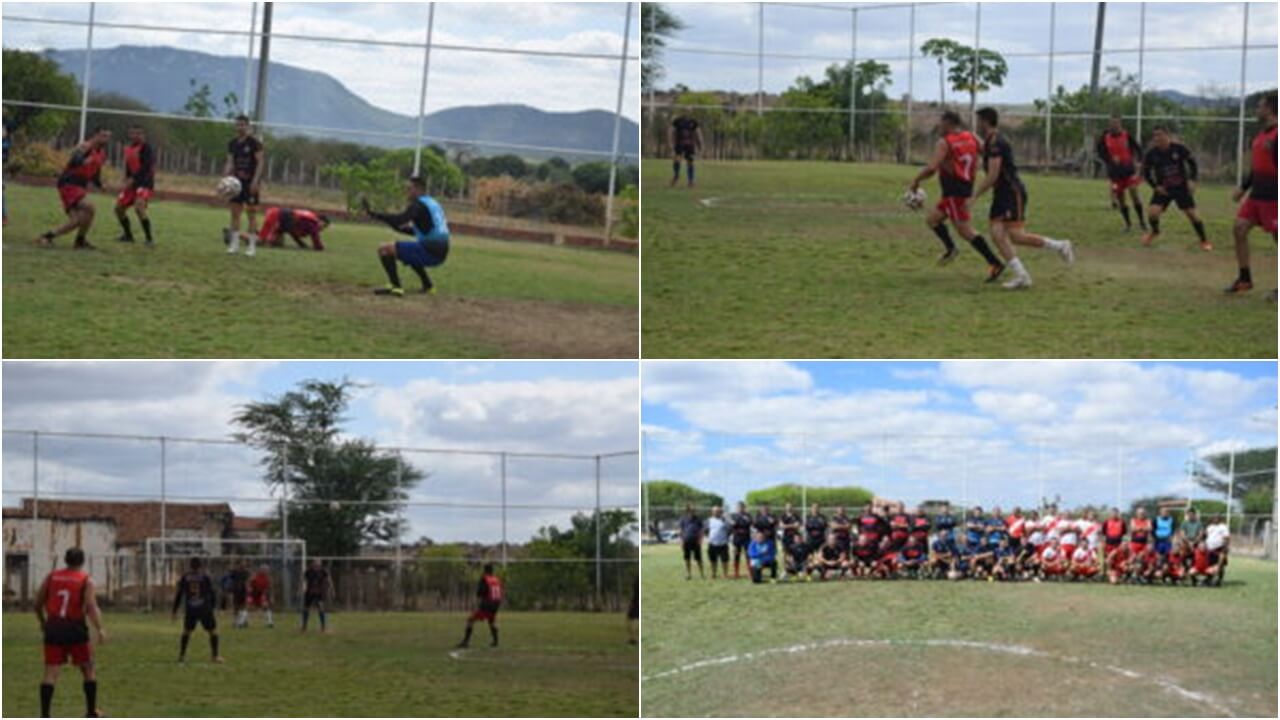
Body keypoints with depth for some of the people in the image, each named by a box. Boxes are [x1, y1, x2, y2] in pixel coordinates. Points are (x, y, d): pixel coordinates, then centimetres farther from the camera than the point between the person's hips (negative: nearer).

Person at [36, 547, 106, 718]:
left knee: (51, 672, 0)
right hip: (75, 628, -2)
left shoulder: (51, 577, 9)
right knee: (88, 670, 13)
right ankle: (91, 712, 17)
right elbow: (91, 607, -15)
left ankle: (44, 714, -10)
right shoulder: (86, 580, -1)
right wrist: (100, 629, -18)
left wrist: (42, 622, 27)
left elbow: (38, 603, 11)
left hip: (53, 627, 2)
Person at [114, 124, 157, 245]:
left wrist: (132, 179, -27)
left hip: (145, 183, -9)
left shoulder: (146, 148, -14)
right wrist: (127, 180, 7)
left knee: (139, 207, -28)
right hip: (132, 183, 9)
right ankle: (128, 235, 28)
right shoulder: (128, 149, 10)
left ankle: (149, 239, -20)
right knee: (119, 208, 9)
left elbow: (146, 167, -23)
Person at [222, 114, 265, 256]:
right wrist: (225, 177, -3)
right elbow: (230, 162, 12)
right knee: (235, 212, 4)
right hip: (237, 182, 6)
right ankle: (234, 244, 10)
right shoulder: (232, 144, 8)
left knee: (252, 213, -3)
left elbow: (260, 162, -10)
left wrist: (255, 181, -18)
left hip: (251, 182, -6)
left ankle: (251, 245, 0)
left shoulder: (254, 143, -8)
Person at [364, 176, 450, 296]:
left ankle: (396, 287, -18)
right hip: (440, 255, 9)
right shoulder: (433, 203, 19)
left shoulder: (418, 205, -9)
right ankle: (428, 285, 28)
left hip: (429, 252, -9)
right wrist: (403, 229, 27)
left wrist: (372, 214, -24)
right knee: (410, 252, 39)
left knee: (384, 249, -10)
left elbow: (398, 220, -24)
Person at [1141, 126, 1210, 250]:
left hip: (1181, 187, -1)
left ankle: (1204, 240, 13)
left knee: (1192, 213, -5)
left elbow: (1192, 162, -2)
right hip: (1163, 189, 1)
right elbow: (1146, 172, 3)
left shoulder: (1179, 148, -15)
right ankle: (1154, 231, 18)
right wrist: (1156, 186, -8)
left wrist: (1192, 180, -13)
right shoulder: (1151, 154, -12)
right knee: (1152, 211, -17)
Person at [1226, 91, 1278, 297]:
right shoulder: (1262, 134, 13)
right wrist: (1243, 187, 21)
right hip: (1257, 194, 9)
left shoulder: (1276, 135, -15)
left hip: (1272, 197, -9)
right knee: (1239, 229, 3)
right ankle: (1245, 279, 12)